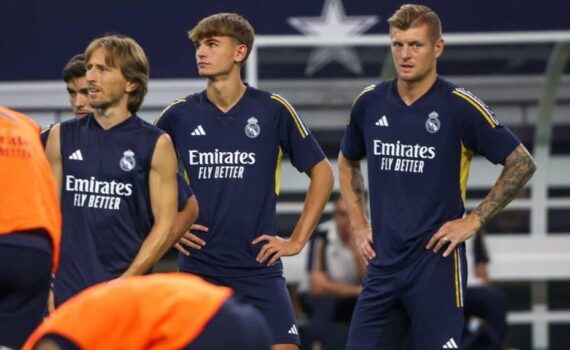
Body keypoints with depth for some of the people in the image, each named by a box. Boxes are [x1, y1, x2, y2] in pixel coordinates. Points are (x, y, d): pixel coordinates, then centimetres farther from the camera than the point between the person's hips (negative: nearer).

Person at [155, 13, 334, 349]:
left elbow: (322, 173, 4)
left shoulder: (273, 110, -3)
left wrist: (297, 240, 0)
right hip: (198, 268, 2)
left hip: (259, 267, -2)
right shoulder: (179, 116, 2)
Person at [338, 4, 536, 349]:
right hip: (382, 263, 5)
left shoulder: (459, 106, -8)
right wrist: (359, 224, 13)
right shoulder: (370, 103, 6)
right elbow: (348, 163, 24)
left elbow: (522, 164, -4)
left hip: (436, 265, -5)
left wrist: (473, 221, -8)